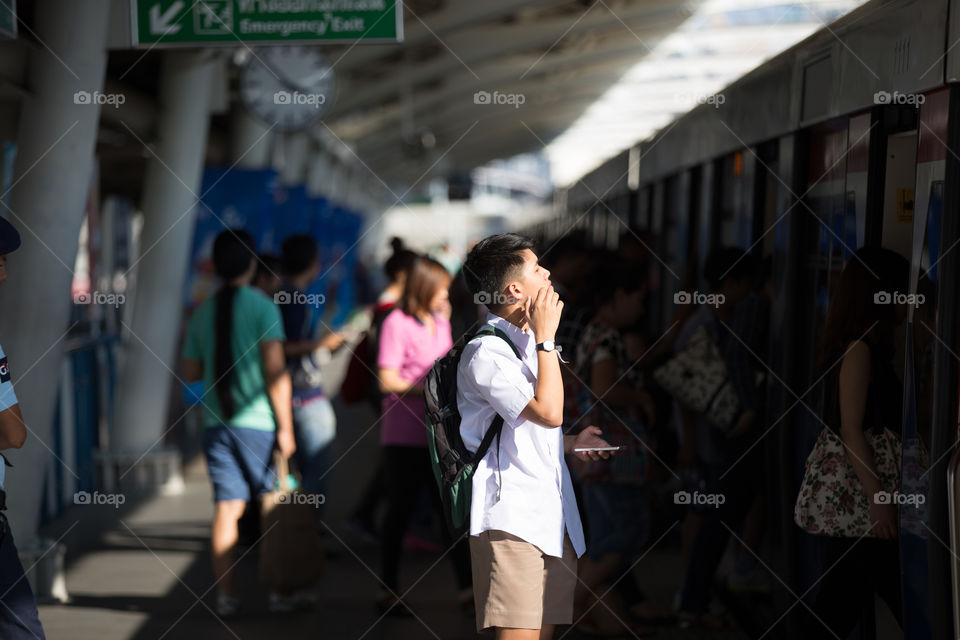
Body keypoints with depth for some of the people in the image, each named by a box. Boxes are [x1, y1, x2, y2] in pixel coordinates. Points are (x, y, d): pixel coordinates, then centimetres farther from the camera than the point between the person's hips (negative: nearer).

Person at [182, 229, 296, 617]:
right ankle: (279, 586, 11)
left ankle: (225, 595, 0)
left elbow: (190, 372, 16)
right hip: (258, 422, -4)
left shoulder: (203, 313, 8)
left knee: (227, 507, 3)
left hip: (216, 423, 4)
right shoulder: (262, 307, -8)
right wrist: (285, 427, -11)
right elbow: (276, 371, -13)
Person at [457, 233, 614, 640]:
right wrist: (546, 337, -13)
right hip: (511, 518, -9)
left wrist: (571, 443, 11)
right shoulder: (485, 352, -10)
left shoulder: (527, 346, 21)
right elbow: (548, 411, -21)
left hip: (552, 516, 9)